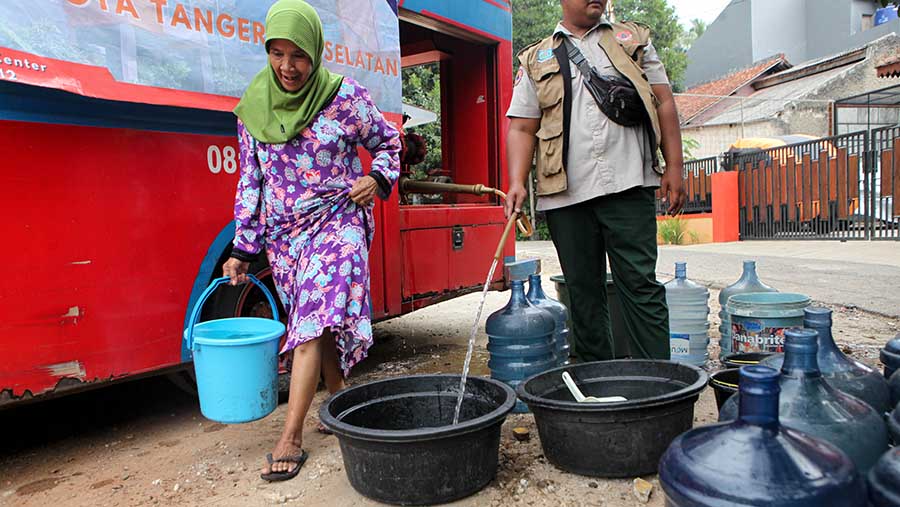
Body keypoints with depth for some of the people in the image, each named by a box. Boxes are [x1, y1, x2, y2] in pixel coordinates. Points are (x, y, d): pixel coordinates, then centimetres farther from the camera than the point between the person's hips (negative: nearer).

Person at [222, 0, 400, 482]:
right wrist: (242, 249, 5)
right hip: (282, 233, 4)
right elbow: (250, 182, 7)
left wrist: (376, 178, -12)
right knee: (315, 327, 8)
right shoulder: (253, 107, 4)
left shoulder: (345, 96, -6)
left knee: (314, 324, -14)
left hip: (336, 223, -4)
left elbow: (388, 142, 8)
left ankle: (290, 438, -10)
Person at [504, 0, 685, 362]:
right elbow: (522, 128, 10)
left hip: (628, 186, 0)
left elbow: (664, 102, 12)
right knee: (583, 292, 7)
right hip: (566, 194, 1)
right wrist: (517, 182, -6)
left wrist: (674, 167, 3)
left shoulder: (634, 39, 18)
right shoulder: (535, 60, 16)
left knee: (640, 284, -3)